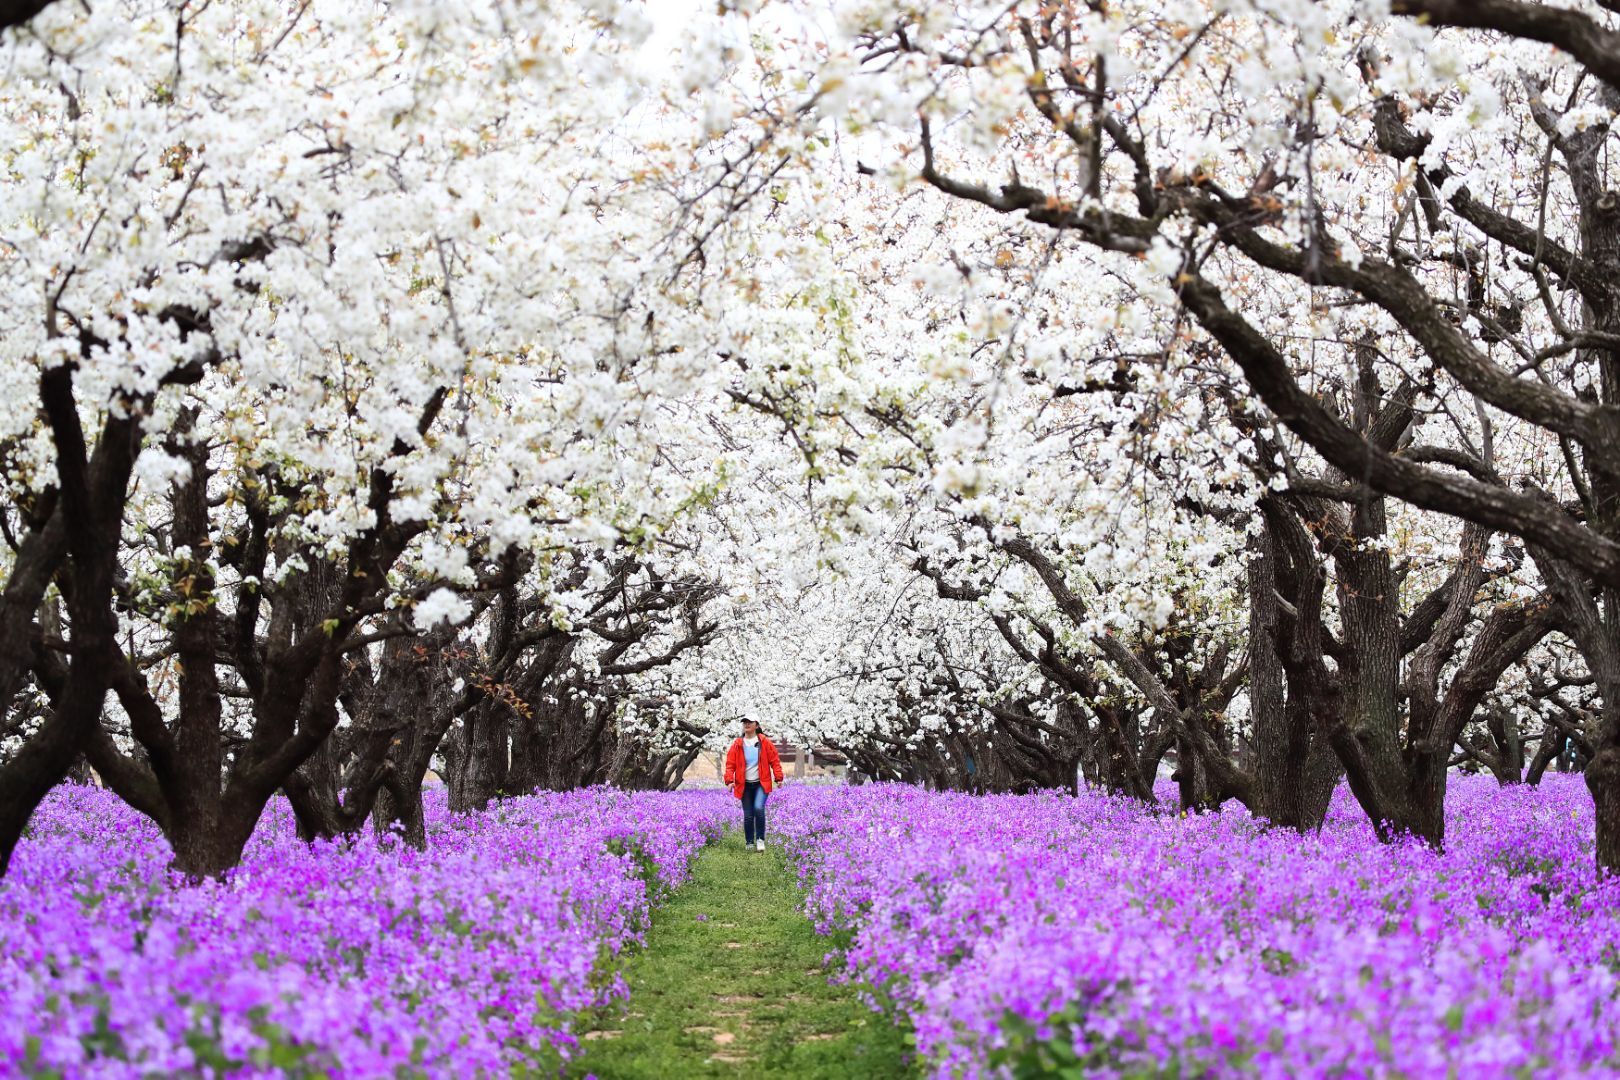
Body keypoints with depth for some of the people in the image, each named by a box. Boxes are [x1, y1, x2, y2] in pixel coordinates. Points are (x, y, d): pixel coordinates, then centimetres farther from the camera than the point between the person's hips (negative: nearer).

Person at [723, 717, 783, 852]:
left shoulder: (764, 742, 0)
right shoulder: (737, 745, 2)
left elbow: (774, 760, 1)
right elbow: (730, 764, 1)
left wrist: (778, 778, -8)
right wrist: (730, 780, -12)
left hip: (761, 783, -2)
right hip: (745, 785, 2)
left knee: (758, 808, -22)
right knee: (748, 815, 3)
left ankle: (760, 839, -8)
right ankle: (749, 843, 19)